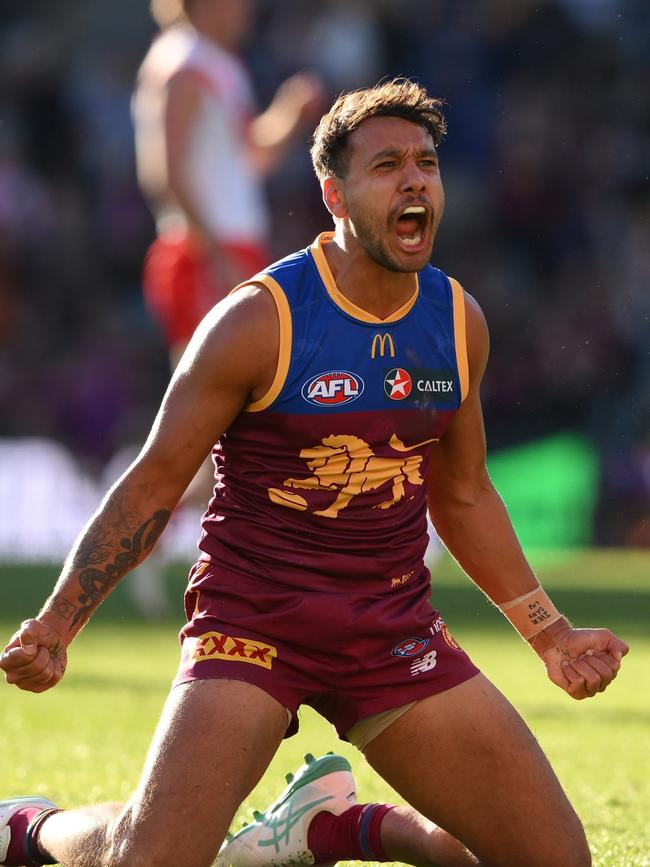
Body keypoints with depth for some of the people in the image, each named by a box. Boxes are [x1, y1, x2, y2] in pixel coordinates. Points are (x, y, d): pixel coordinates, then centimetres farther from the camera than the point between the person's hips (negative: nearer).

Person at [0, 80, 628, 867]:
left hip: (396, 626, 5)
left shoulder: (459, 323, 3)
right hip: (253, 616, -5)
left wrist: (549, 634, 16)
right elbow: (152, 486, -7)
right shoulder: (260, 321, -14)